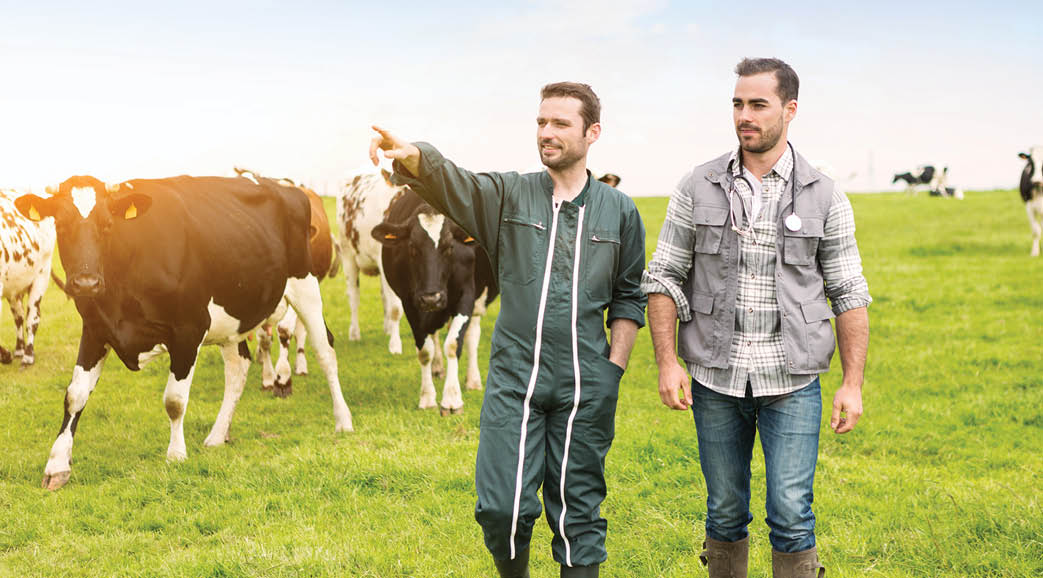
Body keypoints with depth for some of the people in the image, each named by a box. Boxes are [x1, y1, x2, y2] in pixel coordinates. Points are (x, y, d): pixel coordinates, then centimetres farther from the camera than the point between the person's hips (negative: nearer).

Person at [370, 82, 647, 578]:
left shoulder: (619, 212, 7)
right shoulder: (507, 196, 5)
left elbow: (628, 299, 12)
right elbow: (447, 180, -14)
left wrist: (614, 368, 2)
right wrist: (410, 156, -36)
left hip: (585, 386, 0)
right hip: (514, 379, 0)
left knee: (578, 509, 6)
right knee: (502, 508, -5)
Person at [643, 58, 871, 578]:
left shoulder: (824, 199, -1)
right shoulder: (699, 189, 0)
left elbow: (849, 295, 3)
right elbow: (663, 278, 2)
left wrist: (853, 383, -3)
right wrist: (666, 363, -8)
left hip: (791, 380, -1)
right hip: (716, 378, 1)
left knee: (790, 516, -6)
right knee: (725, 514, 10)